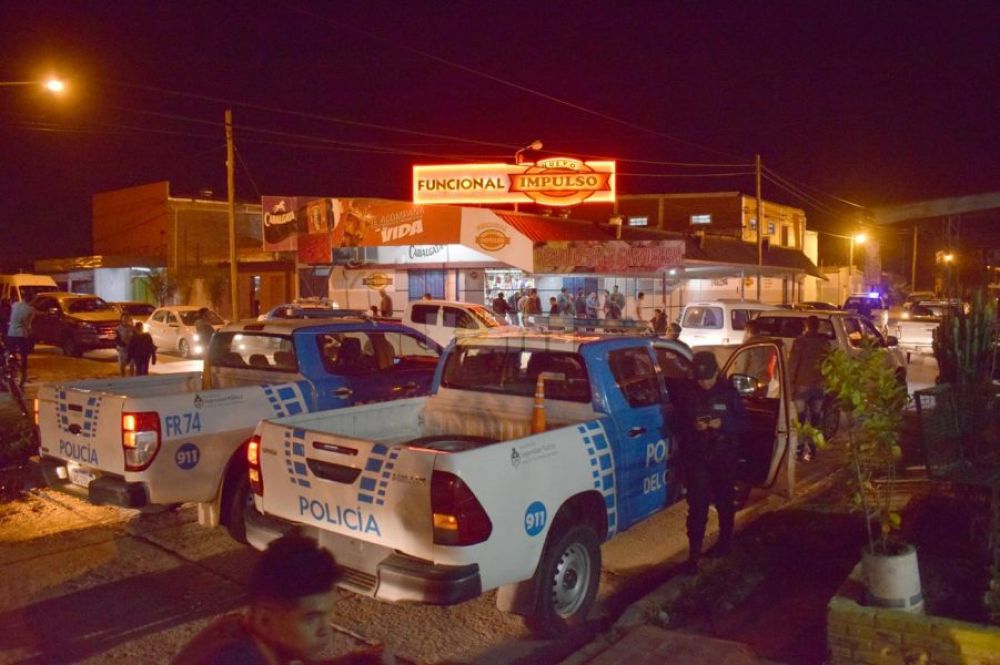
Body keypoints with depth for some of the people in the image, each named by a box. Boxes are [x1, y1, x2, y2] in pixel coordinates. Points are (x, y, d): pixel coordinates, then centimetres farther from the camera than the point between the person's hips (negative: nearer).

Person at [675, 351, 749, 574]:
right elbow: (678, 423, 1)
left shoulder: (728, 391, -5)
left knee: (724, 501, 18)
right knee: (697, 507, -6)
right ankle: (694, 554, -1)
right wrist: (693, 426, -20)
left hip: (724, 457, 1)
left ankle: (725, 541, 39)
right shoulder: (687, 392, -4)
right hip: (696, 457, -1)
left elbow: (745, 423, -3)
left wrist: (723, 424, -21)